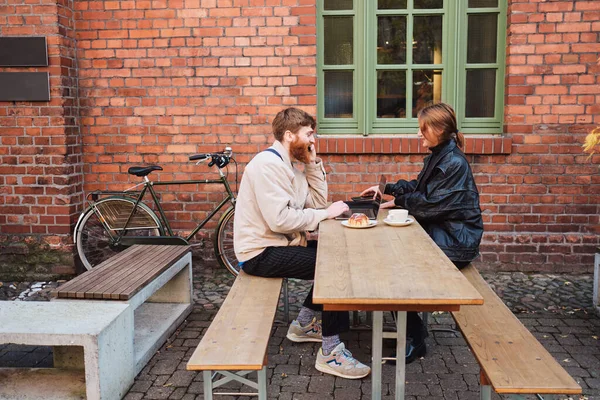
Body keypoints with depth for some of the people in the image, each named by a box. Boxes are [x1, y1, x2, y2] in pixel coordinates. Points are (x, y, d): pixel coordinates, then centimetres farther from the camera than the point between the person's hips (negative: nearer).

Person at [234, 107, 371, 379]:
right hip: (261, 253, -10)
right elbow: (280, 219, -27)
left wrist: (312, 162, 2)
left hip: (278, 245, 10)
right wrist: (325, 214, -18)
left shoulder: (286, 164, 14)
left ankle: (304, 324, 20)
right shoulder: (268, 164, -18)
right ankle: (330, 352, -9)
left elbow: (317, 201, 9)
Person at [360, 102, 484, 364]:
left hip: (454, 242, -9)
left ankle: (414, 341, 3)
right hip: (436, 231, 9)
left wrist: (398, 201, -12)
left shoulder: (455, 163, -19)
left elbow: (434, 203, -23)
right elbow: (418, 187, 20)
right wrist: (386, 188, 10)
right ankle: (412, 330, 14)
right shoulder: (437, 157, 11)